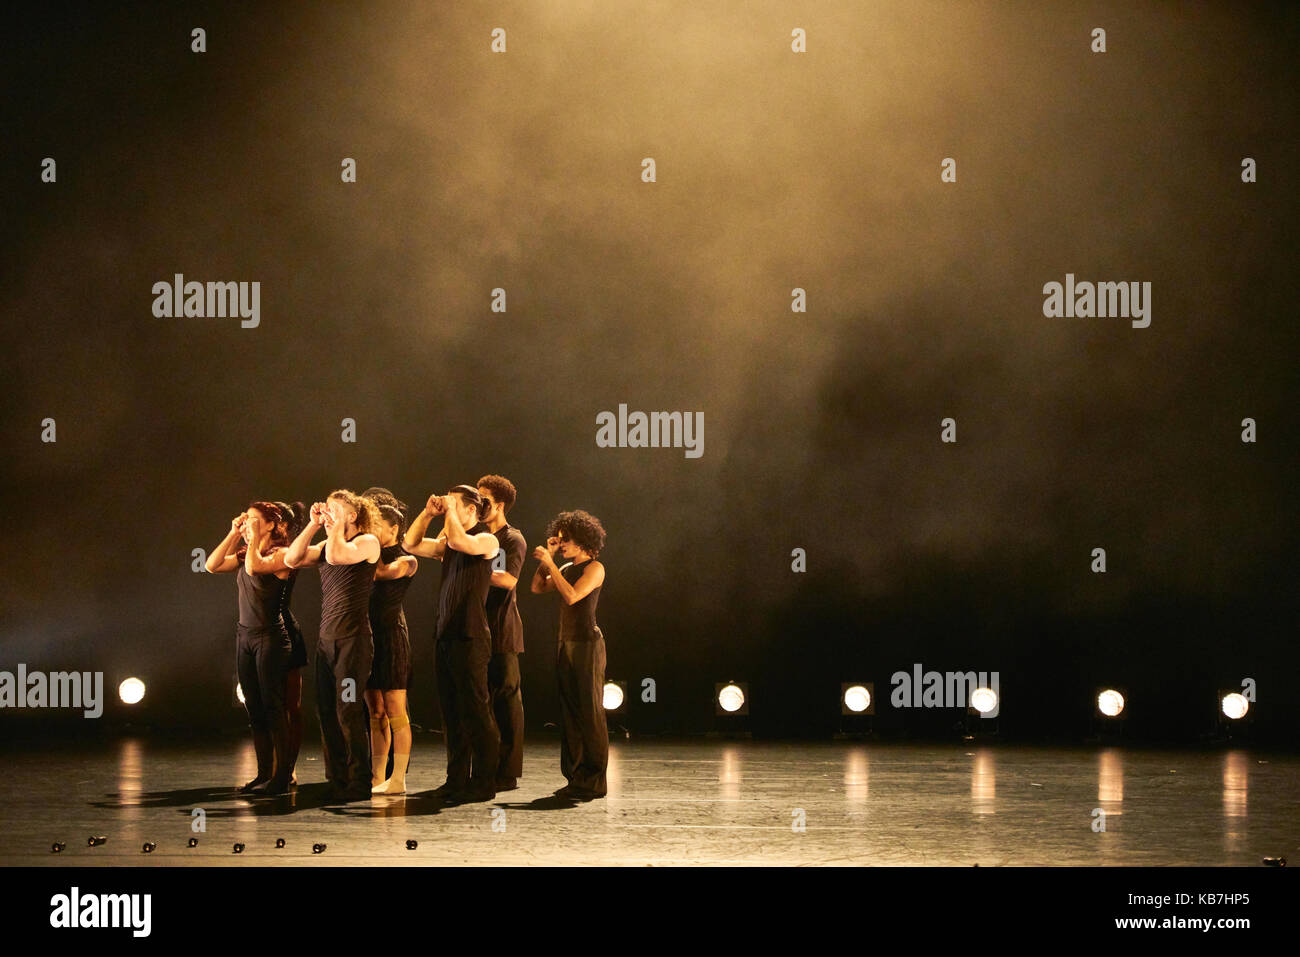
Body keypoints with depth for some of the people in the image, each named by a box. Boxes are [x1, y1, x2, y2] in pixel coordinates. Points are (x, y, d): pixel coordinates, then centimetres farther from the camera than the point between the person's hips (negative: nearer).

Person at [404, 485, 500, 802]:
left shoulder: (486, 540, -6)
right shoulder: (448, 544, 18)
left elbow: (459, 541, -24)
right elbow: (411, 544, 19)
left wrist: (450, 510, -9)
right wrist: (428, 513, 8)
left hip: (470, 637, -8)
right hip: (445, 634, 8)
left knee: (476, 712, -6)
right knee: (451, 713, 9)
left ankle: (483, 782, -3)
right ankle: (457, 779, 14)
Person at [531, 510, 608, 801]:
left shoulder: (594, 568, -7)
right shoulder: (567, 568, 16)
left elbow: (572, 596, -20)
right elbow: (537, 587, 14)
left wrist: (550, 563, -16)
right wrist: (547, 557, 7)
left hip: (587, 645, -8)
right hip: (566, 644, 8)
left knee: (590, 712, -8)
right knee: (570, 714, 7)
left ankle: (594, 782, -7)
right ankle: (576, 777, 10)